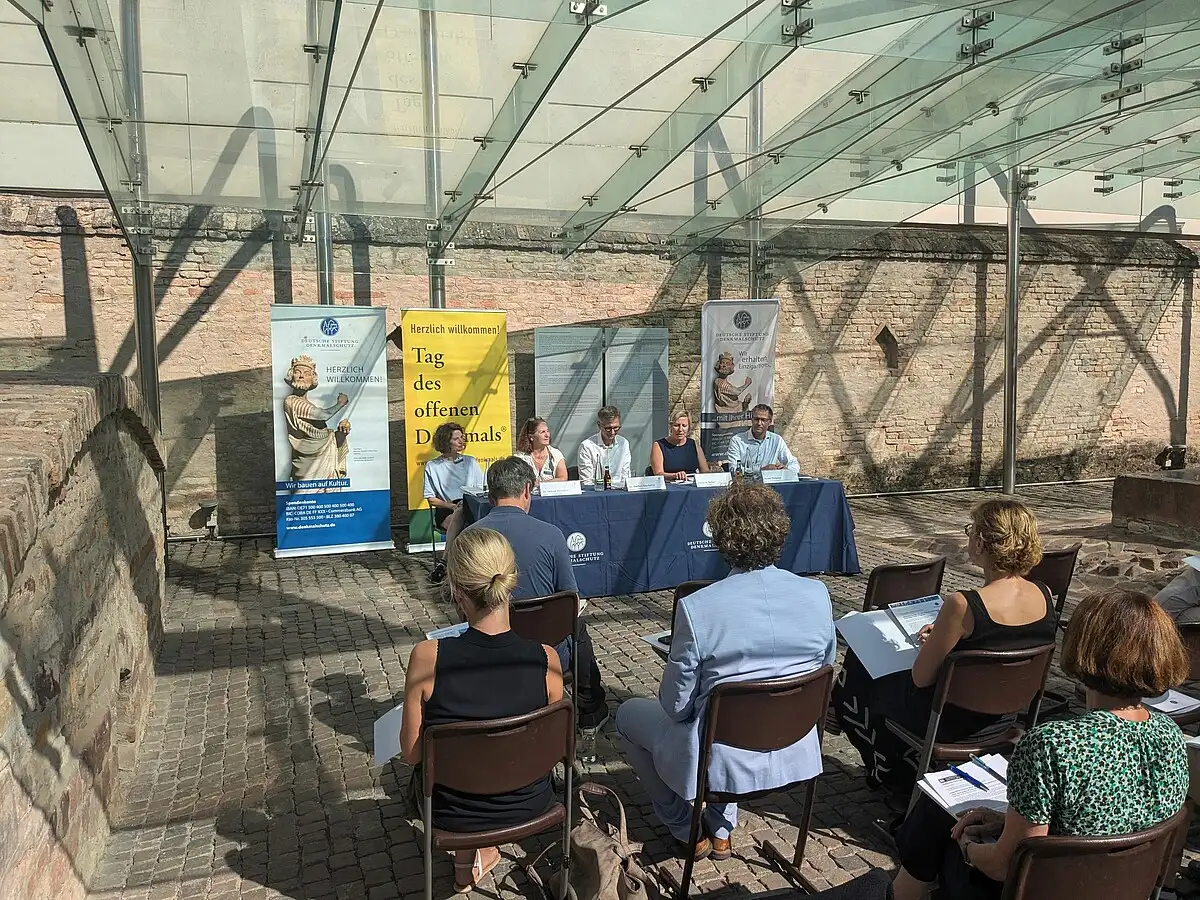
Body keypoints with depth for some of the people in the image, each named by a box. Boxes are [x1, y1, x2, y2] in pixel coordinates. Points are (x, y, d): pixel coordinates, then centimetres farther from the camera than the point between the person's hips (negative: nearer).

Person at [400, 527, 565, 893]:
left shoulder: (427, 657, -27)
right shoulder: (546, 660, -22)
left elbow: (411, 753, -13)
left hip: (454, 815, -1)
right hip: (530, 807, 1)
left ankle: (470, 855, 34)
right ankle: (477, 852, 37)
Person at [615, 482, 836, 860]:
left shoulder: (696, 608, -24)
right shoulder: (817, 595, -12)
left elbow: (677, 706, -13)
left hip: (724, 763, -5)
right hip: (797, 755, 5)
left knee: (629, 713, 21)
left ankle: (688, 832, 28)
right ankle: (721, 827, 32)